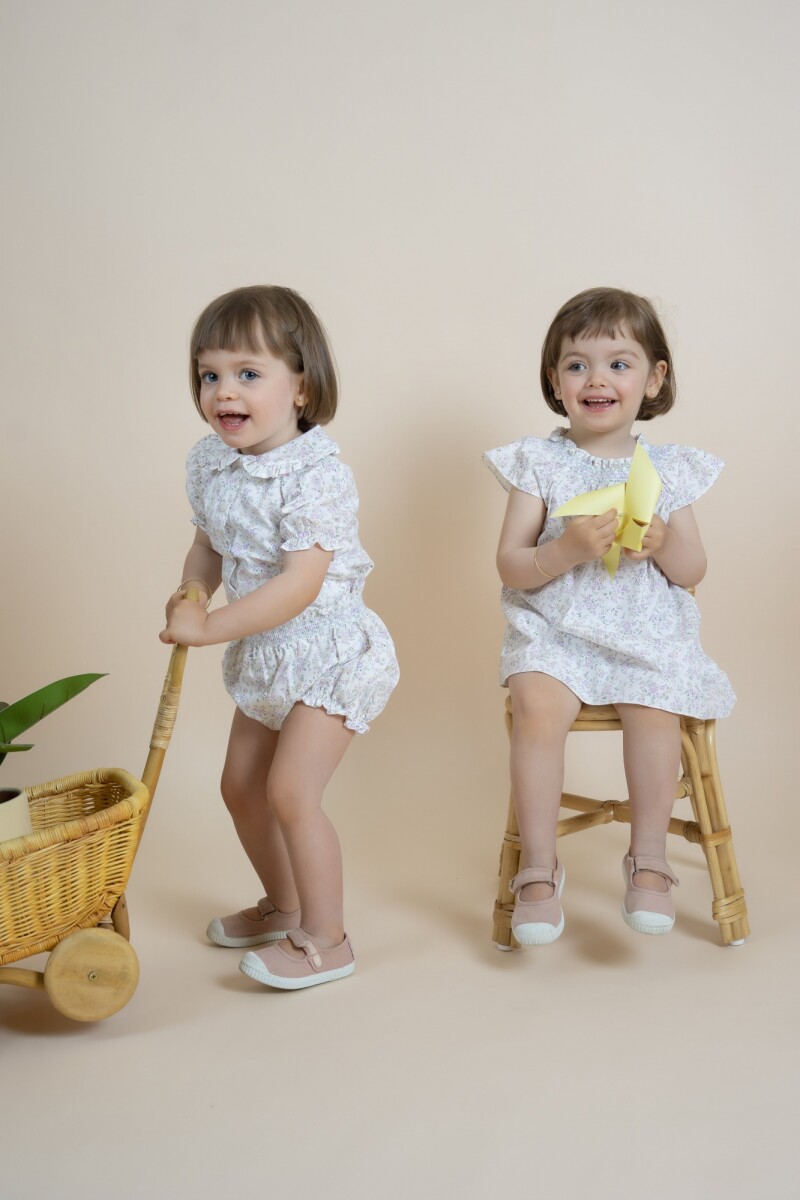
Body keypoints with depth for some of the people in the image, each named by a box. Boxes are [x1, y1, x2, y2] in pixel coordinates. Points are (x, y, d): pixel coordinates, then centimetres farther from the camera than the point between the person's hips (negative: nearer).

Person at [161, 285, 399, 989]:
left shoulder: (316, 476, -25)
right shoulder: (210, 464, 0)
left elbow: (299, 585, -30)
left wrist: (209, 629, -28)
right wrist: (192, 590, -8)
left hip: (328, 649, -9)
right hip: (263, 654, 9)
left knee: (291, 791, -12)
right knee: (241, 785, 17)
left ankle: (326, 940, 6)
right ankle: (284, 905, 39)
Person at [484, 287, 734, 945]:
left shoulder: (668, 469, 8)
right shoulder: (538, 463, 2)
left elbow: (693, 572, 10)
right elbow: (510, 566, -1)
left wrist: (662, 543, -11)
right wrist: (564, 550, -19)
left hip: (648, 631, 2)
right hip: (555, 627, -1)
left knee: (655, 709, -27)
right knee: (538, 706, -29)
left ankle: (649, 858, -7)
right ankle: (539, 866, -14)